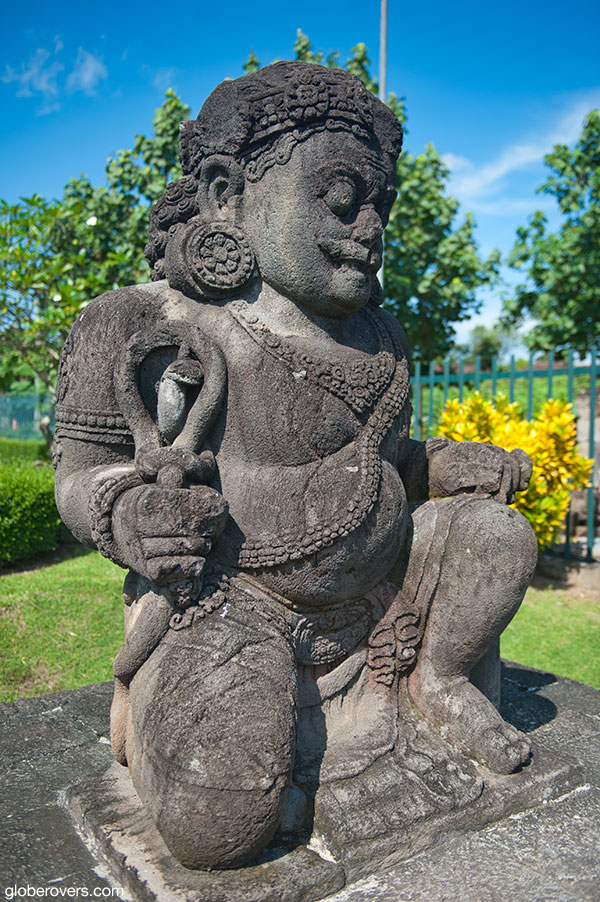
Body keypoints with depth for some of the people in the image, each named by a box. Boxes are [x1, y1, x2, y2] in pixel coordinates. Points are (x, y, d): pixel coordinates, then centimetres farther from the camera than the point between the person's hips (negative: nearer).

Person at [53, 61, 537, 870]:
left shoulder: (376, 337, 11)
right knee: (219, 828, -24)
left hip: (367, 598, 7)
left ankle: (440, 680, 21)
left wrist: (450, 465, 4)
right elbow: (81, 475, -5)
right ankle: (152, 705, 9)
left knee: (494, 535, -1)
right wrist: (125, 514, -28)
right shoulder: (149, 327, -10)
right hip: (226, 598, -6)